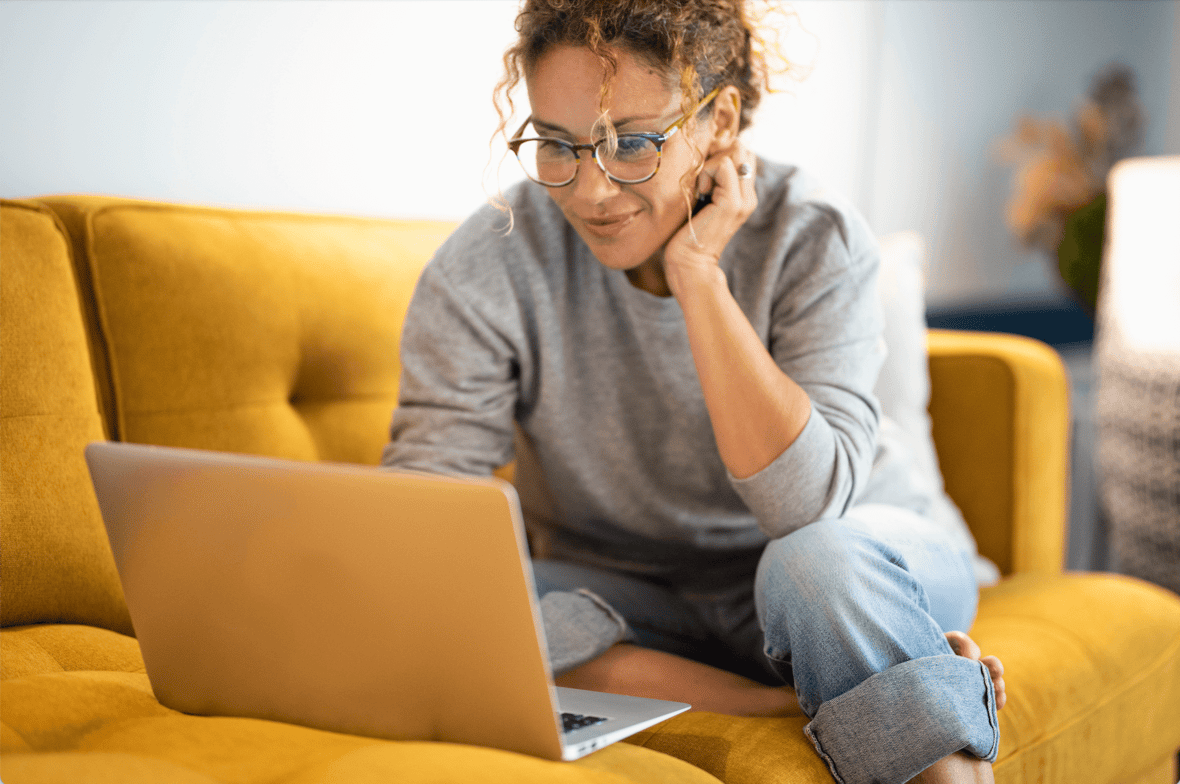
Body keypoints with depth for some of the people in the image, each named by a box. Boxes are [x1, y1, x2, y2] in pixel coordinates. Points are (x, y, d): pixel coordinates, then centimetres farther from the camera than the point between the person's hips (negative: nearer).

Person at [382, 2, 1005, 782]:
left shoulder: (814, 240, -18)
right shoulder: (486, 271, -16)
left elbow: (806, 506, -30)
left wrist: (697, 275, -31)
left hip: (866, 566, -2)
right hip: (632, 602, 2)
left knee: (820, 560, -36)